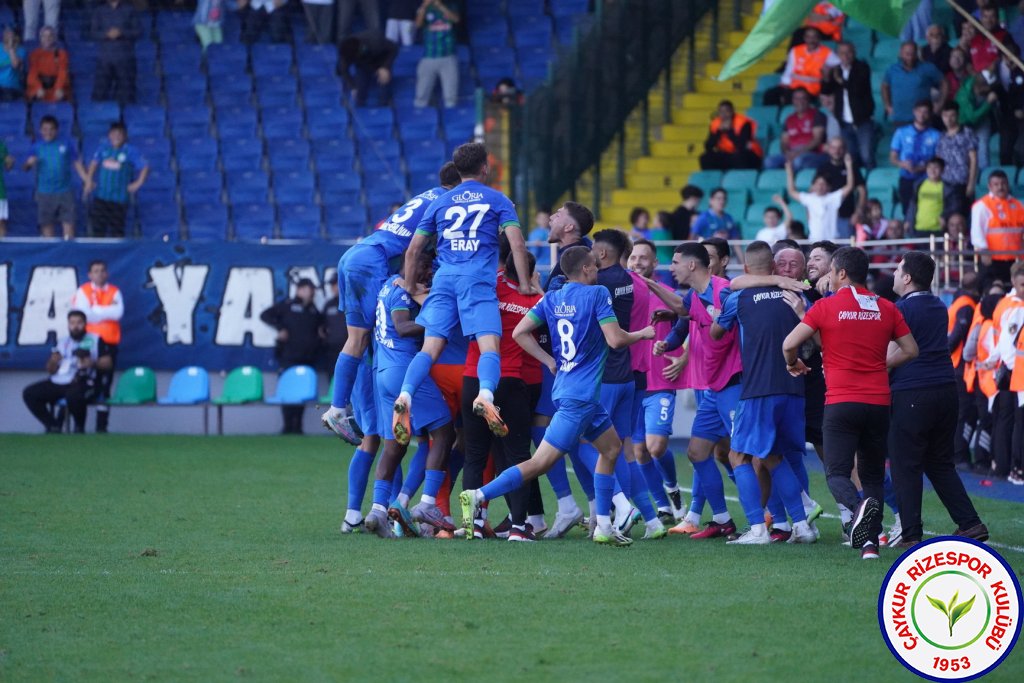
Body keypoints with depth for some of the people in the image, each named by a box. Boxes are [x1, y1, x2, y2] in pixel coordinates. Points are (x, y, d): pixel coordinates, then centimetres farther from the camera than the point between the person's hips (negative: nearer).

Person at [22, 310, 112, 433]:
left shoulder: (95, 340, 9)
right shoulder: (62, 342, 21)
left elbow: (107, 363, 0)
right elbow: (50, 371, 18)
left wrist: (92, 363, -18)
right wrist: (53, 362, -5)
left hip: (82, 383, -6)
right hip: (57, 383, 6)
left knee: (73, 395, -41)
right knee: (29, 393, -12)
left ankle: (79, 428, -14)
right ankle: (53, 426, -6)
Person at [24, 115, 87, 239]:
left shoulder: (66, 144, 2)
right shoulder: (37, 146, 3)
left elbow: (77, 164, 7)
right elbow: (26, 167, 1)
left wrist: (87, 180, -2)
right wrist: (29, 163, -23)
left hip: (64, 192, 0)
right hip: (45, 193, 0)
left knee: (68, 223, -5)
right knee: (47, 224, 3)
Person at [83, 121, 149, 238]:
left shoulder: (131, 151, -5)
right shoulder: (104, 148, 7)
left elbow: (145, 167, -5)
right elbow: (94, 163, 14)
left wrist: (138, 183, -10)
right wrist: (89, 181, 6)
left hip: (119, 199, -4)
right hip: (100, 196, 4)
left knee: (117, 230, -3)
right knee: (98, 227, 5)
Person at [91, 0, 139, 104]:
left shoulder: (129, 10, 6)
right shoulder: (99, 11, 10)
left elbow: (136, 32, 2)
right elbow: (95, 34, 4)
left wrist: (121, 33, -16)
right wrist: (107, 34, -16)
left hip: (125, 57, -1)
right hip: (105, 57, 1)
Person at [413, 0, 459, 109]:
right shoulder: (426, 10, 5)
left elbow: (456, 19, -14)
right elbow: (418, 24, -13)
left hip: (448, 58, 0)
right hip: (429, 58, 0)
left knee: (451, 97, 0)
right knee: (421, 97, -1)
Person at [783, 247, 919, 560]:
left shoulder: (826, 307, -3)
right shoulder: (886, 308, 7)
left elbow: (789, 344, -5)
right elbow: (910, 350, 13)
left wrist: (793, 364, 16)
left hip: (841, 402, -3)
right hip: (878, 402, 3)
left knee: (837, 473, -1)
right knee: (873, 476, 12)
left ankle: (859, 505, -33)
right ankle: (871, 543, 1)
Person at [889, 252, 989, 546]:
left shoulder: (902, 309, -9)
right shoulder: (939, 308, 15)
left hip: (911, 395, -8)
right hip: (946, 389, 8)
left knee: (905, 466, 0)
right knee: (940, 463, 16)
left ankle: (911, 535, -2)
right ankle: (970, 523, 9)